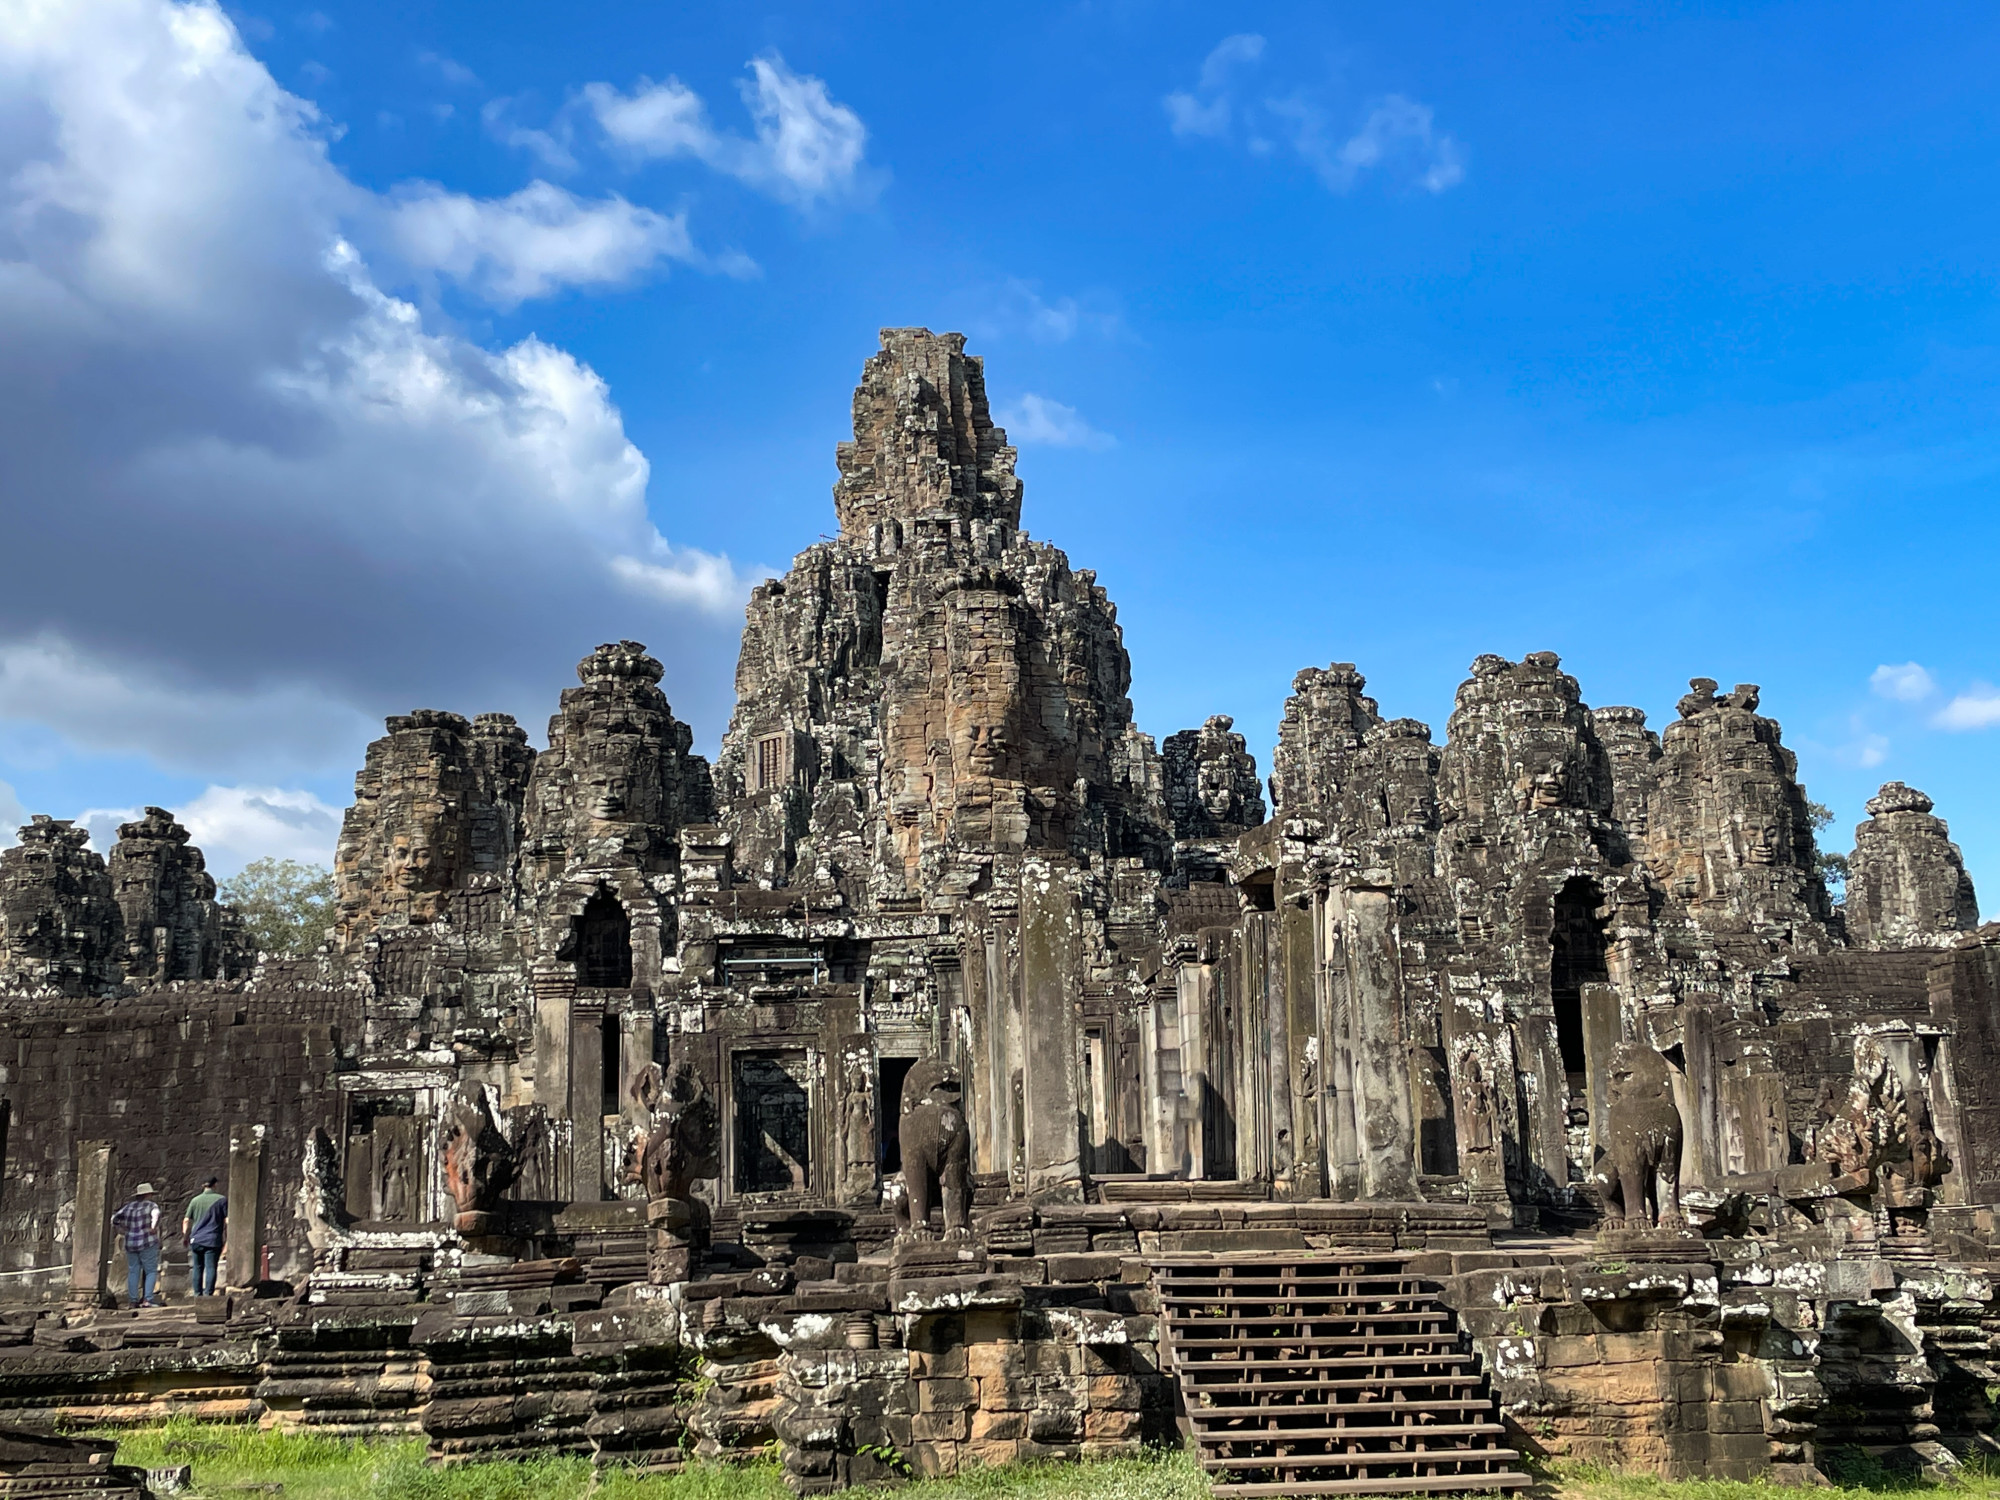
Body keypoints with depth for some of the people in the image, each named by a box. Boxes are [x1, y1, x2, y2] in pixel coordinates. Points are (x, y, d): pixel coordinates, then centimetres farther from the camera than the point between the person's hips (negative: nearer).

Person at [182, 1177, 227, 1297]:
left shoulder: (195, 1200, 7)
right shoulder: (222, 1200, 0)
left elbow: (186, 1221, 9)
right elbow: (227, 1221, -3)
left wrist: (185, 1236, 21)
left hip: (196, 1239, 3)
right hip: (213, 1240, -3)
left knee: (197, 1268, 12)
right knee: (211, 1268, -4)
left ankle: (197, 1293, 15)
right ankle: (208, 1293, -10)